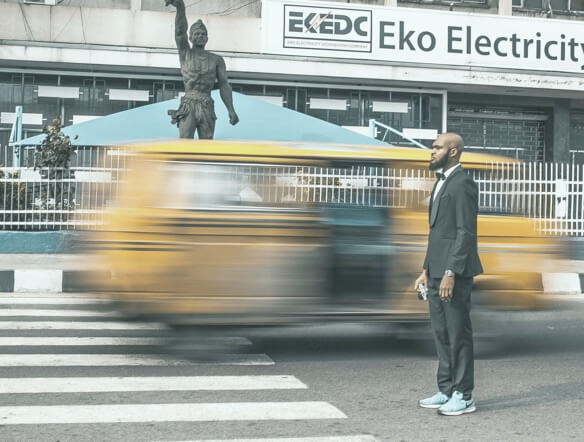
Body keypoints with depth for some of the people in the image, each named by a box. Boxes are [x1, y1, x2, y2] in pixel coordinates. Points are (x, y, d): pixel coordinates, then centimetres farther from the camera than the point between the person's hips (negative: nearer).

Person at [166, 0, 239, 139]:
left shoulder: (217, 59, 13)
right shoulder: (185, 53, 10)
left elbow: (224, 86, 5)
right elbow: (180, 31, -8)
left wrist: (231, 111, -10)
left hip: (207, 110, 2)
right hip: (188, 109, -2)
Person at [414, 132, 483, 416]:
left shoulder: (462, 184, -11)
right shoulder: (441, 182, 19)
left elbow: (466, 232, -18)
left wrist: (450, 273, -22)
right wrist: (426, 270, 18)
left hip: (454, 272, -10)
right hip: (437, 271, 10)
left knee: (458, 334, -3)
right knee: (441, 334, 13)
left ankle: (463, 396, 5)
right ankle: (446, 391, 21)